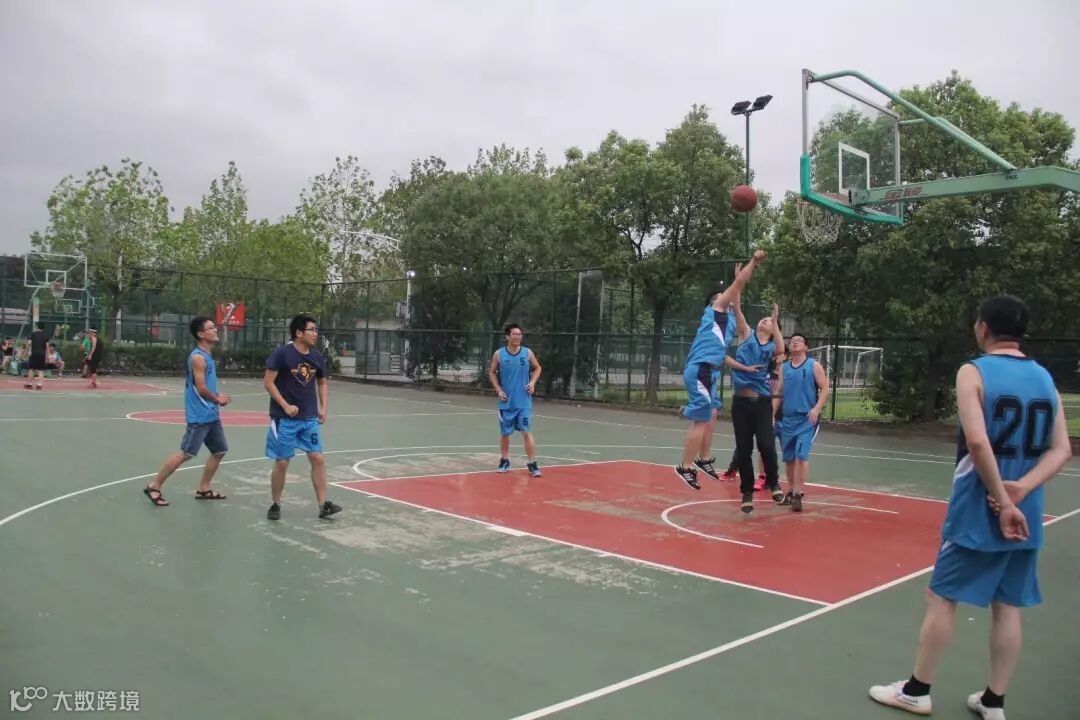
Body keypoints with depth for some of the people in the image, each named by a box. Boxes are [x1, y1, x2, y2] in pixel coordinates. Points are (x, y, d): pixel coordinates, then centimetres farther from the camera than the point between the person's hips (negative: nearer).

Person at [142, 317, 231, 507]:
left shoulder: (207, 356, 13)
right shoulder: (198, 357, -16)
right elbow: (201, 388, -20)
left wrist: (217, 398, 7)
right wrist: (218, 399, -5)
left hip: (211, 414, 9)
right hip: (199, 415, -9)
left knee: (219, 451, 12)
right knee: (186, 453, -7)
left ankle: (203, 490, 21)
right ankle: (153, 486, 4)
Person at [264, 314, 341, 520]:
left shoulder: (317, 357, 4)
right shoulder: (281, 353, -12)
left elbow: (322, 384, 16)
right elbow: (268, 382, -12)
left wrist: (323, 408, 4)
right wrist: (285, 406, -18)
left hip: (309, 419, 5)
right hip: (284, 419, -5)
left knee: (318, 459, 0)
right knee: (282, 463, 2)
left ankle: (323, 505, 5)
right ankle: (275, 504, 19)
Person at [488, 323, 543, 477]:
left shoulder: (528, 353, -3)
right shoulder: (498, 354, -4)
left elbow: (537, 368, 13)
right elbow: (492, 373, 8)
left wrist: (532, 382, -4)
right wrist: (498, 390, -4)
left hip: (524, 402, -1)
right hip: (506, 402, 1)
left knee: (526, 432, -8)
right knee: (504, 433, 11)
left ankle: (532, 464, -2)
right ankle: (504, 460, 30)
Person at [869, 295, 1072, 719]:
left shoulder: (974, 372, -11)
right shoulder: (1045, 378, 9)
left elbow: (978, 441, -23)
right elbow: (1061, 451, 2)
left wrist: (1003, 502, -17)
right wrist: (1022, 488, -10)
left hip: (978, 511, -6)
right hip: (1026, 514, 6)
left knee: (942, 597, 5)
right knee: (1007, 606, 13)